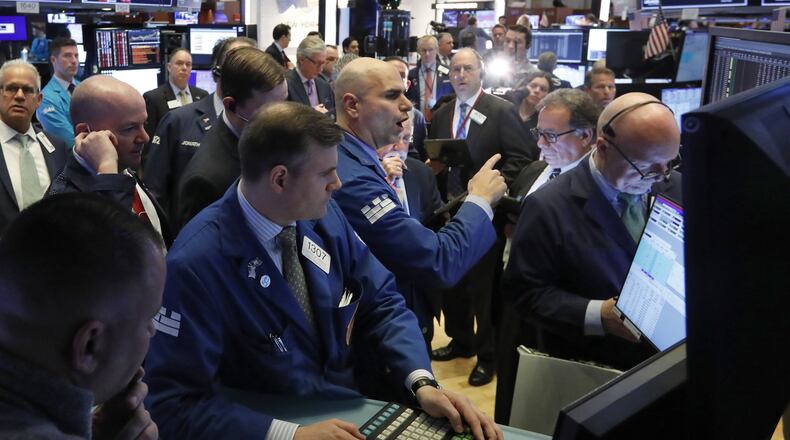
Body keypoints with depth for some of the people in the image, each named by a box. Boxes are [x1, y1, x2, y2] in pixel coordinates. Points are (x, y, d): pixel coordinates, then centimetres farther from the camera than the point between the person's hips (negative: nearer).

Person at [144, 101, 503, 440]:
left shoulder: (324, 216, -5)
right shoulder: (195, 262, -21)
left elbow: (381, 301, 3)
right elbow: (173, 404, -20)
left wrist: (422, 383, -12)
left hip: (358, 408, 4)